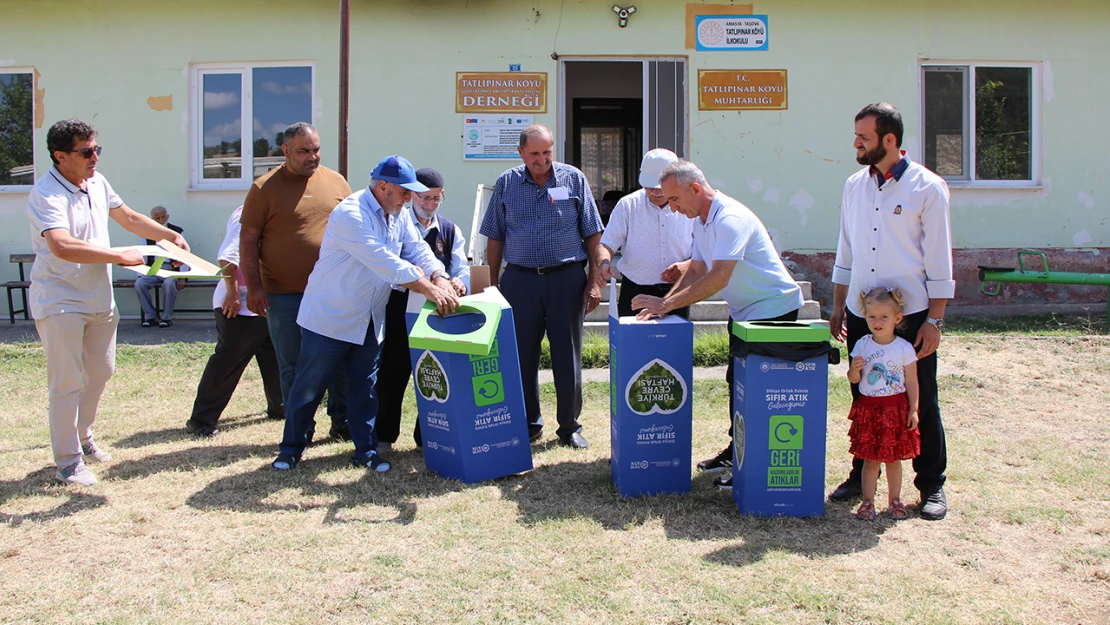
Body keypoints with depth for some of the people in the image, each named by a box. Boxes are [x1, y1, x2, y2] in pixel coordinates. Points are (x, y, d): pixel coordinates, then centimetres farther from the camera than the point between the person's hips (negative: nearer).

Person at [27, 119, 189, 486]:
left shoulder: (97, 183, 5)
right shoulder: (46, 195, -20)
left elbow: (128, 218, 21)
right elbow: (62, 246, -35)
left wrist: (172, 236, 15)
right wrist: (118, 256, -31)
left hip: (99, 299, 8)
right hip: (60, 302, -8)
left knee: (100, 372, 18)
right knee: (67, 383, -4)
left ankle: (83, 437, 38)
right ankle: (68, 463, 6)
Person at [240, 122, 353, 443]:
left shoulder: (335, 182, 8)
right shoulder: (265, 188, -2)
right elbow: (248, 239, -2)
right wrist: (253, 287, -9)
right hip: (284, 295, -3)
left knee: (341, 360, 8)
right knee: (293, 367, 6)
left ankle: (343, 422, 22)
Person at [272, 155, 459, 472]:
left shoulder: (399, 215, 5)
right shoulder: (350, 214, -23)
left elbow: (418, 250, -2)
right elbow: (383, 261, -31)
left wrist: (441, 280, -22)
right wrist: (428, 289, -33)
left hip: (369, 322, 7)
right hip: (329, 318, -7)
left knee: (364, 387, 12)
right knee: (308, 387, 5)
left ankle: (366, 451, 21)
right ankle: (291, 448, 20)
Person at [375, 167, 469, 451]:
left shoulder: (450, 231, 14)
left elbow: (461, 268, 3)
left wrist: (460, 282, -22)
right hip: (400, 308, -3)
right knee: (393, 374, 2)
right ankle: (383, 436, 16)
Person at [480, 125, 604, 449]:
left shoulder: (574, 179, 2)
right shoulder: (506, 184, 6)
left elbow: (592, 234, 3)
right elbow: (495, 238, 10)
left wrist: (594, 281, -3)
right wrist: (493, 284, 6)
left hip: (566, 277, -1)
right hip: (519, 279, 1)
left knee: (568, 356, 5)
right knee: (522, 356, 7)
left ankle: (570, 426, 18)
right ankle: (528, 424, 22)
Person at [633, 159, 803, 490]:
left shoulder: (731, 219, -25)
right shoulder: (701, 220, 6)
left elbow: (718, 278, -33)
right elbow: (697, 270, 8)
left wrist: (668, 303, -31)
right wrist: (662, 304, -6)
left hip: (773, 308, -10)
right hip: (743, 310, 10)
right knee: (737, 382, 15)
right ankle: (737, 450, 28)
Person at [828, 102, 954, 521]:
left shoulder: (927, 187, -7)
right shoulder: (855, 186, 9)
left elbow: (939, 259, -7)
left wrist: (934, 320, -10)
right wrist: (838, 308, 14)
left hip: (911, 315, -4)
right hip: (861, 314, 5)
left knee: (920, 402, 5)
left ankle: (932, 486, 18)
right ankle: (862, 477, 26)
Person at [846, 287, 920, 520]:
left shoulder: (904, 348, -6)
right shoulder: (862, 345, 0)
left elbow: (912, 381, -2)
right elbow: (854, 379, 4)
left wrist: (913, 410, -6)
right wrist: (854, 369, -18)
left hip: (896, 409, -1)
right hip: (868, 409, 1)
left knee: (893, 458, 9)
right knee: (870, 459, 4)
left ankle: (895, 500, 22)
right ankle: (867, 501, 12)